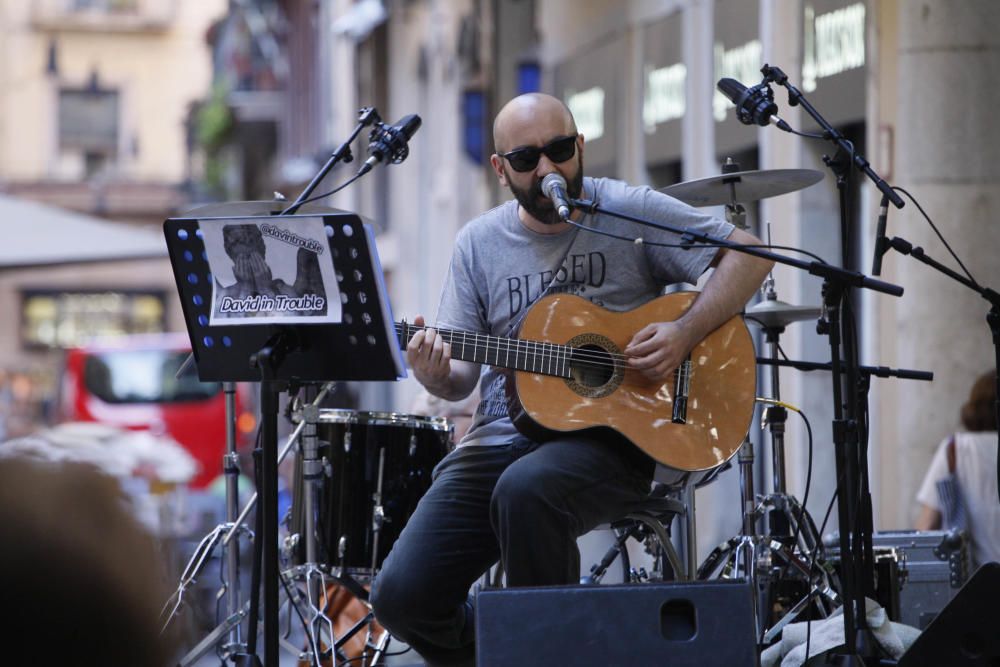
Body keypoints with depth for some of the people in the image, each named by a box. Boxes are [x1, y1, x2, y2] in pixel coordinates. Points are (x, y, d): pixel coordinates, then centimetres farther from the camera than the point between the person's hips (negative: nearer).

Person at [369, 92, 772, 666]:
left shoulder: (630, 212, -1)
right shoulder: (480, 244, 9)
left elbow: (748, 256, -2)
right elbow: (461, 376, 8)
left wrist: (684, 334, -16)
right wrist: (438, 375, -17)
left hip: (610, 436, -4)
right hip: (503, 434, 4)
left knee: (525, 489, -38)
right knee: (402, 594, -12)